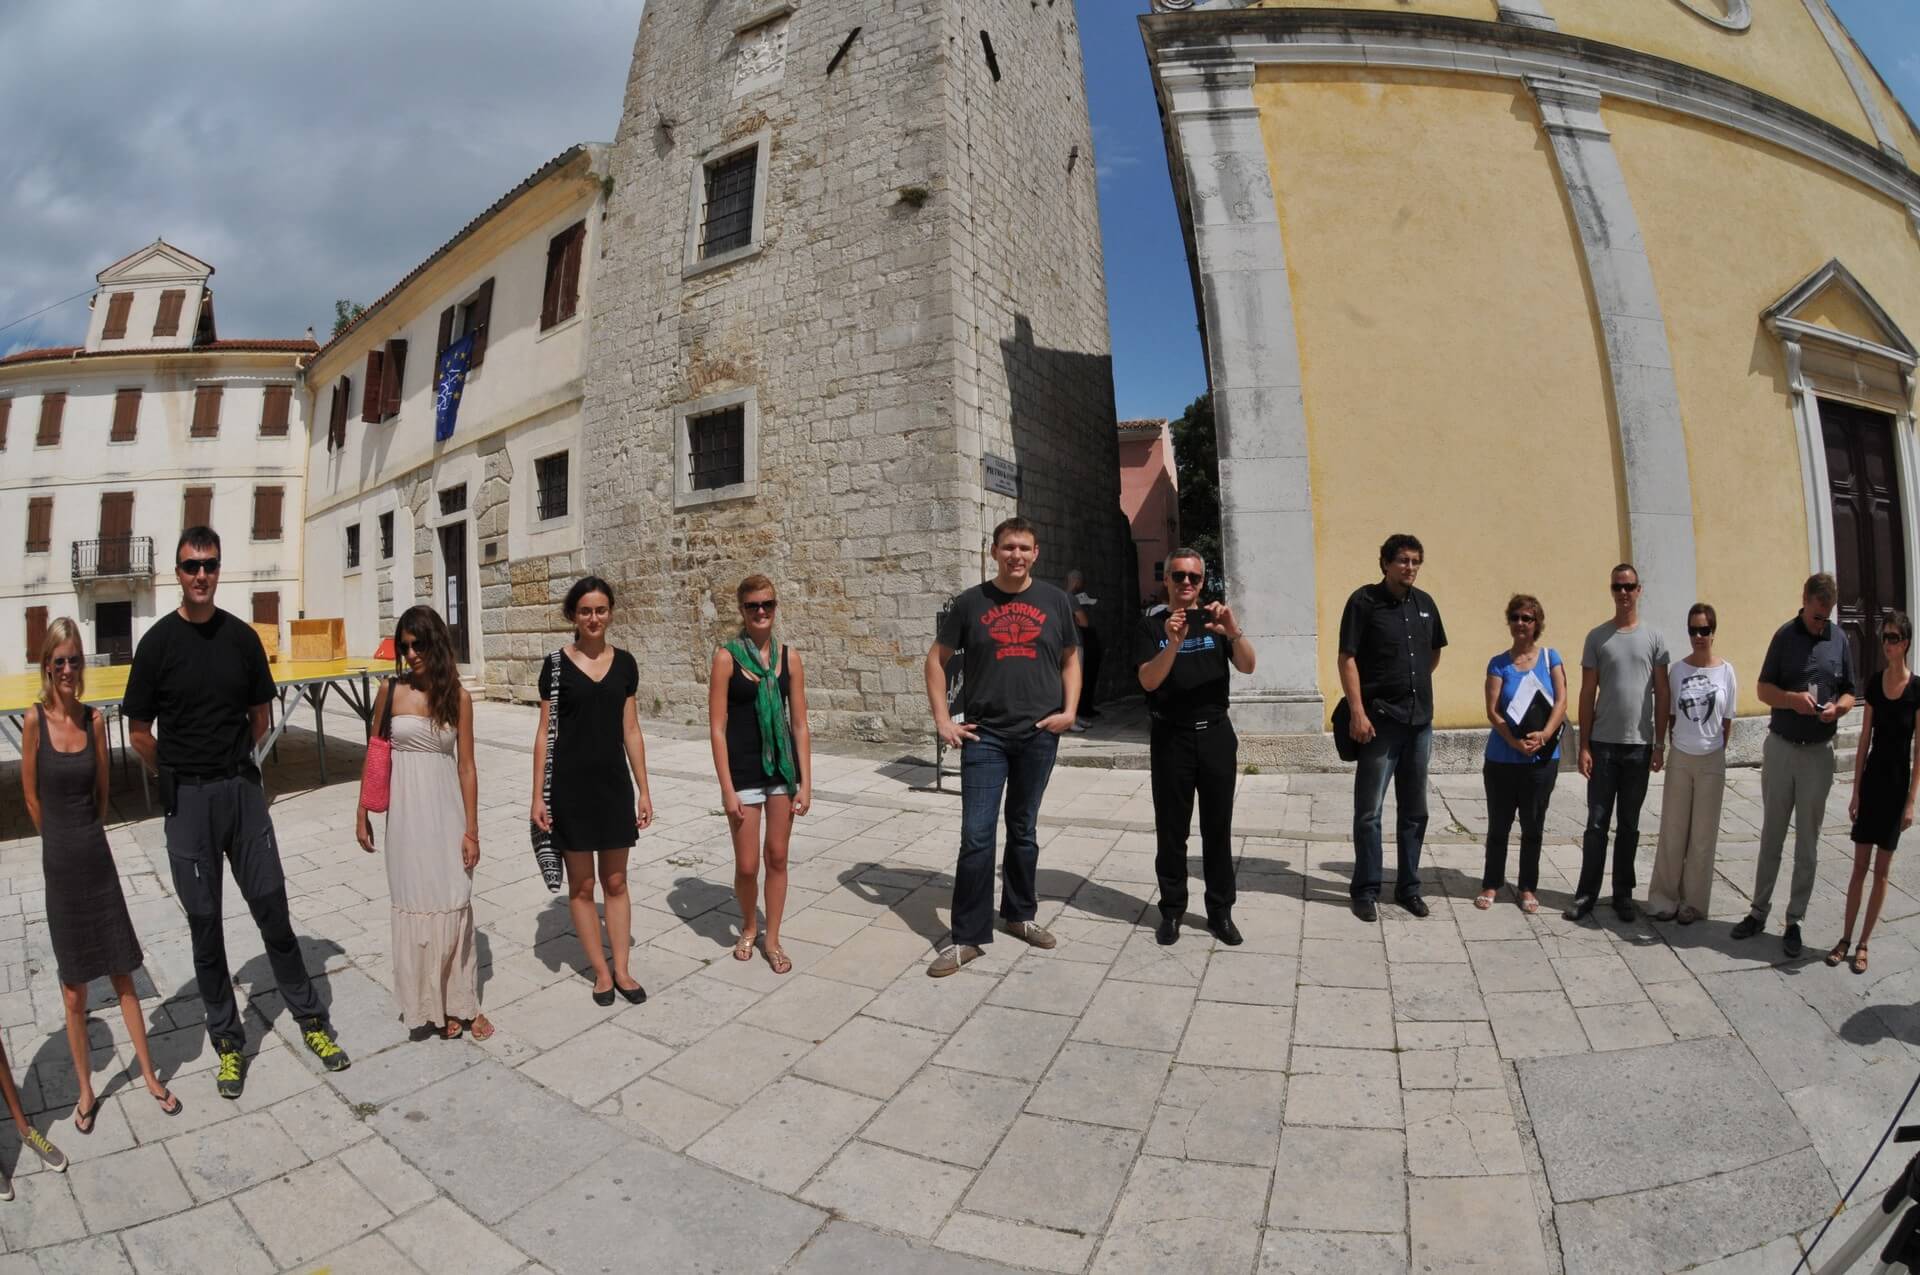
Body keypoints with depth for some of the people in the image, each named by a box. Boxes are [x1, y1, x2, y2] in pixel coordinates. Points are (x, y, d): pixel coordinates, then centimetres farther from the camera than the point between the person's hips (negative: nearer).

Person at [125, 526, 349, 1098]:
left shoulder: (243, 636, 1)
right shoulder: (158, 642, -6)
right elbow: (140, 733, 0)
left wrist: (233, 765, 9)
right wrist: (181, 775, 8)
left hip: (242, 787, 2)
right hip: (188, 798, -2)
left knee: (273, 910, 7)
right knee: (205, 923, 9)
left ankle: (310, 1019, 20)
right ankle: (228, 1040, 23)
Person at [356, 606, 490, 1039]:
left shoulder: (457, 697, -3)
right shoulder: (391, 691, -1)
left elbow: (466, 765, -2)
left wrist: (471, 829, -4)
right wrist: (362, 813, 7)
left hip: (447, 812, 0)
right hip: (405, 812, 0)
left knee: (453, 905, 5)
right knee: (415, 905, 8)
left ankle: (460, 1002, 19)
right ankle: (428, 1002, 23)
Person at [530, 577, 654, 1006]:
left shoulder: (624, 663, 3)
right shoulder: (557, 665, -4)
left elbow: (631, 730, 5)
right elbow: (544, 733, -2)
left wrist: (644, 790, 4)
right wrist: (538, 795, -5)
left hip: (614, 783, 2)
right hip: (570, 785, -2)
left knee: (615, 881, 11)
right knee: (581, 885, 8)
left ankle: (621, 969, 22)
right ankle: (601, 971, 21)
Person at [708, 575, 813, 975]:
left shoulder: (789, 656, 1)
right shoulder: (727, 657, -7)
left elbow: (800, 725, 4)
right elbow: (717, 728, -8)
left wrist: (805, 783, 1)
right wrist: (727, 789, -11)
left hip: (783, 768, 3)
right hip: (743, 772, -2)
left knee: (777, 858, 10)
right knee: (747, 865, 4)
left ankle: (773, 939, 28)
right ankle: (748, 927, 34)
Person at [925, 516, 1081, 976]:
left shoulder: (1054, 601, 4)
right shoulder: (971, 602, 0)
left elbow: (1070, 659, 13)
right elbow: (937, 658, 6)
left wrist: (1069, 710, -2)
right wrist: (942, 718, -1)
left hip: (1039, 734, 2)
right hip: (984, 735, -1)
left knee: (1024, 830, 15)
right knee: (976, 835, -3)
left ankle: (1020, 915, 33)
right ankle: (968, 937, 9)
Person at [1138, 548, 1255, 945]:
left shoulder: (1216, 620, 8)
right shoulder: (1153, 626, 4)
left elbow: (1248, 667, -7)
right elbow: (1148, 682, -10)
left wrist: (1234, 632, -27)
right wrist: (1173, 645, -26)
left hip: (1215, 734, 1)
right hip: (1171, 737, -1)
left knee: (1218, 828, 6)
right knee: (1171, 829, 5)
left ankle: (1221, 911, 17)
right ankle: (1172, 910, 17)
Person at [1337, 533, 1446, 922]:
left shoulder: (1425, 604, 9)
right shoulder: (1364, 601, -8)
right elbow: (1347, 658, -13)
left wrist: (1414, 686, 16)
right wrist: (1357, 711, -19)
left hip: (1420, 720, 6)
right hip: (1379, 720, -6)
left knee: (1415, 810, 14)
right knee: (1369, 811, 2)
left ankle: (1408, 886, 27)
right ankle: (1366, 889, 13)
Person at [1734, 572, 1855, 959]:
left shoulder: (1840, 640, 1)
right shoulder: (1785, 635, -1)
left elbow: (1849, 694, 8)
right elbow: (1764, 689, 1)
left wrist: (1837, 708, -14)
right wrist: (1793, 699, -18)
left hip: (1818, 753, 0)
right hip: (1780, 747, 0)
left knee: (1807, 843, 6)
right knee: (1771, 836, 8)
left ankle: (1794, 921, 16)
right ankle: (1759, 911, 17)